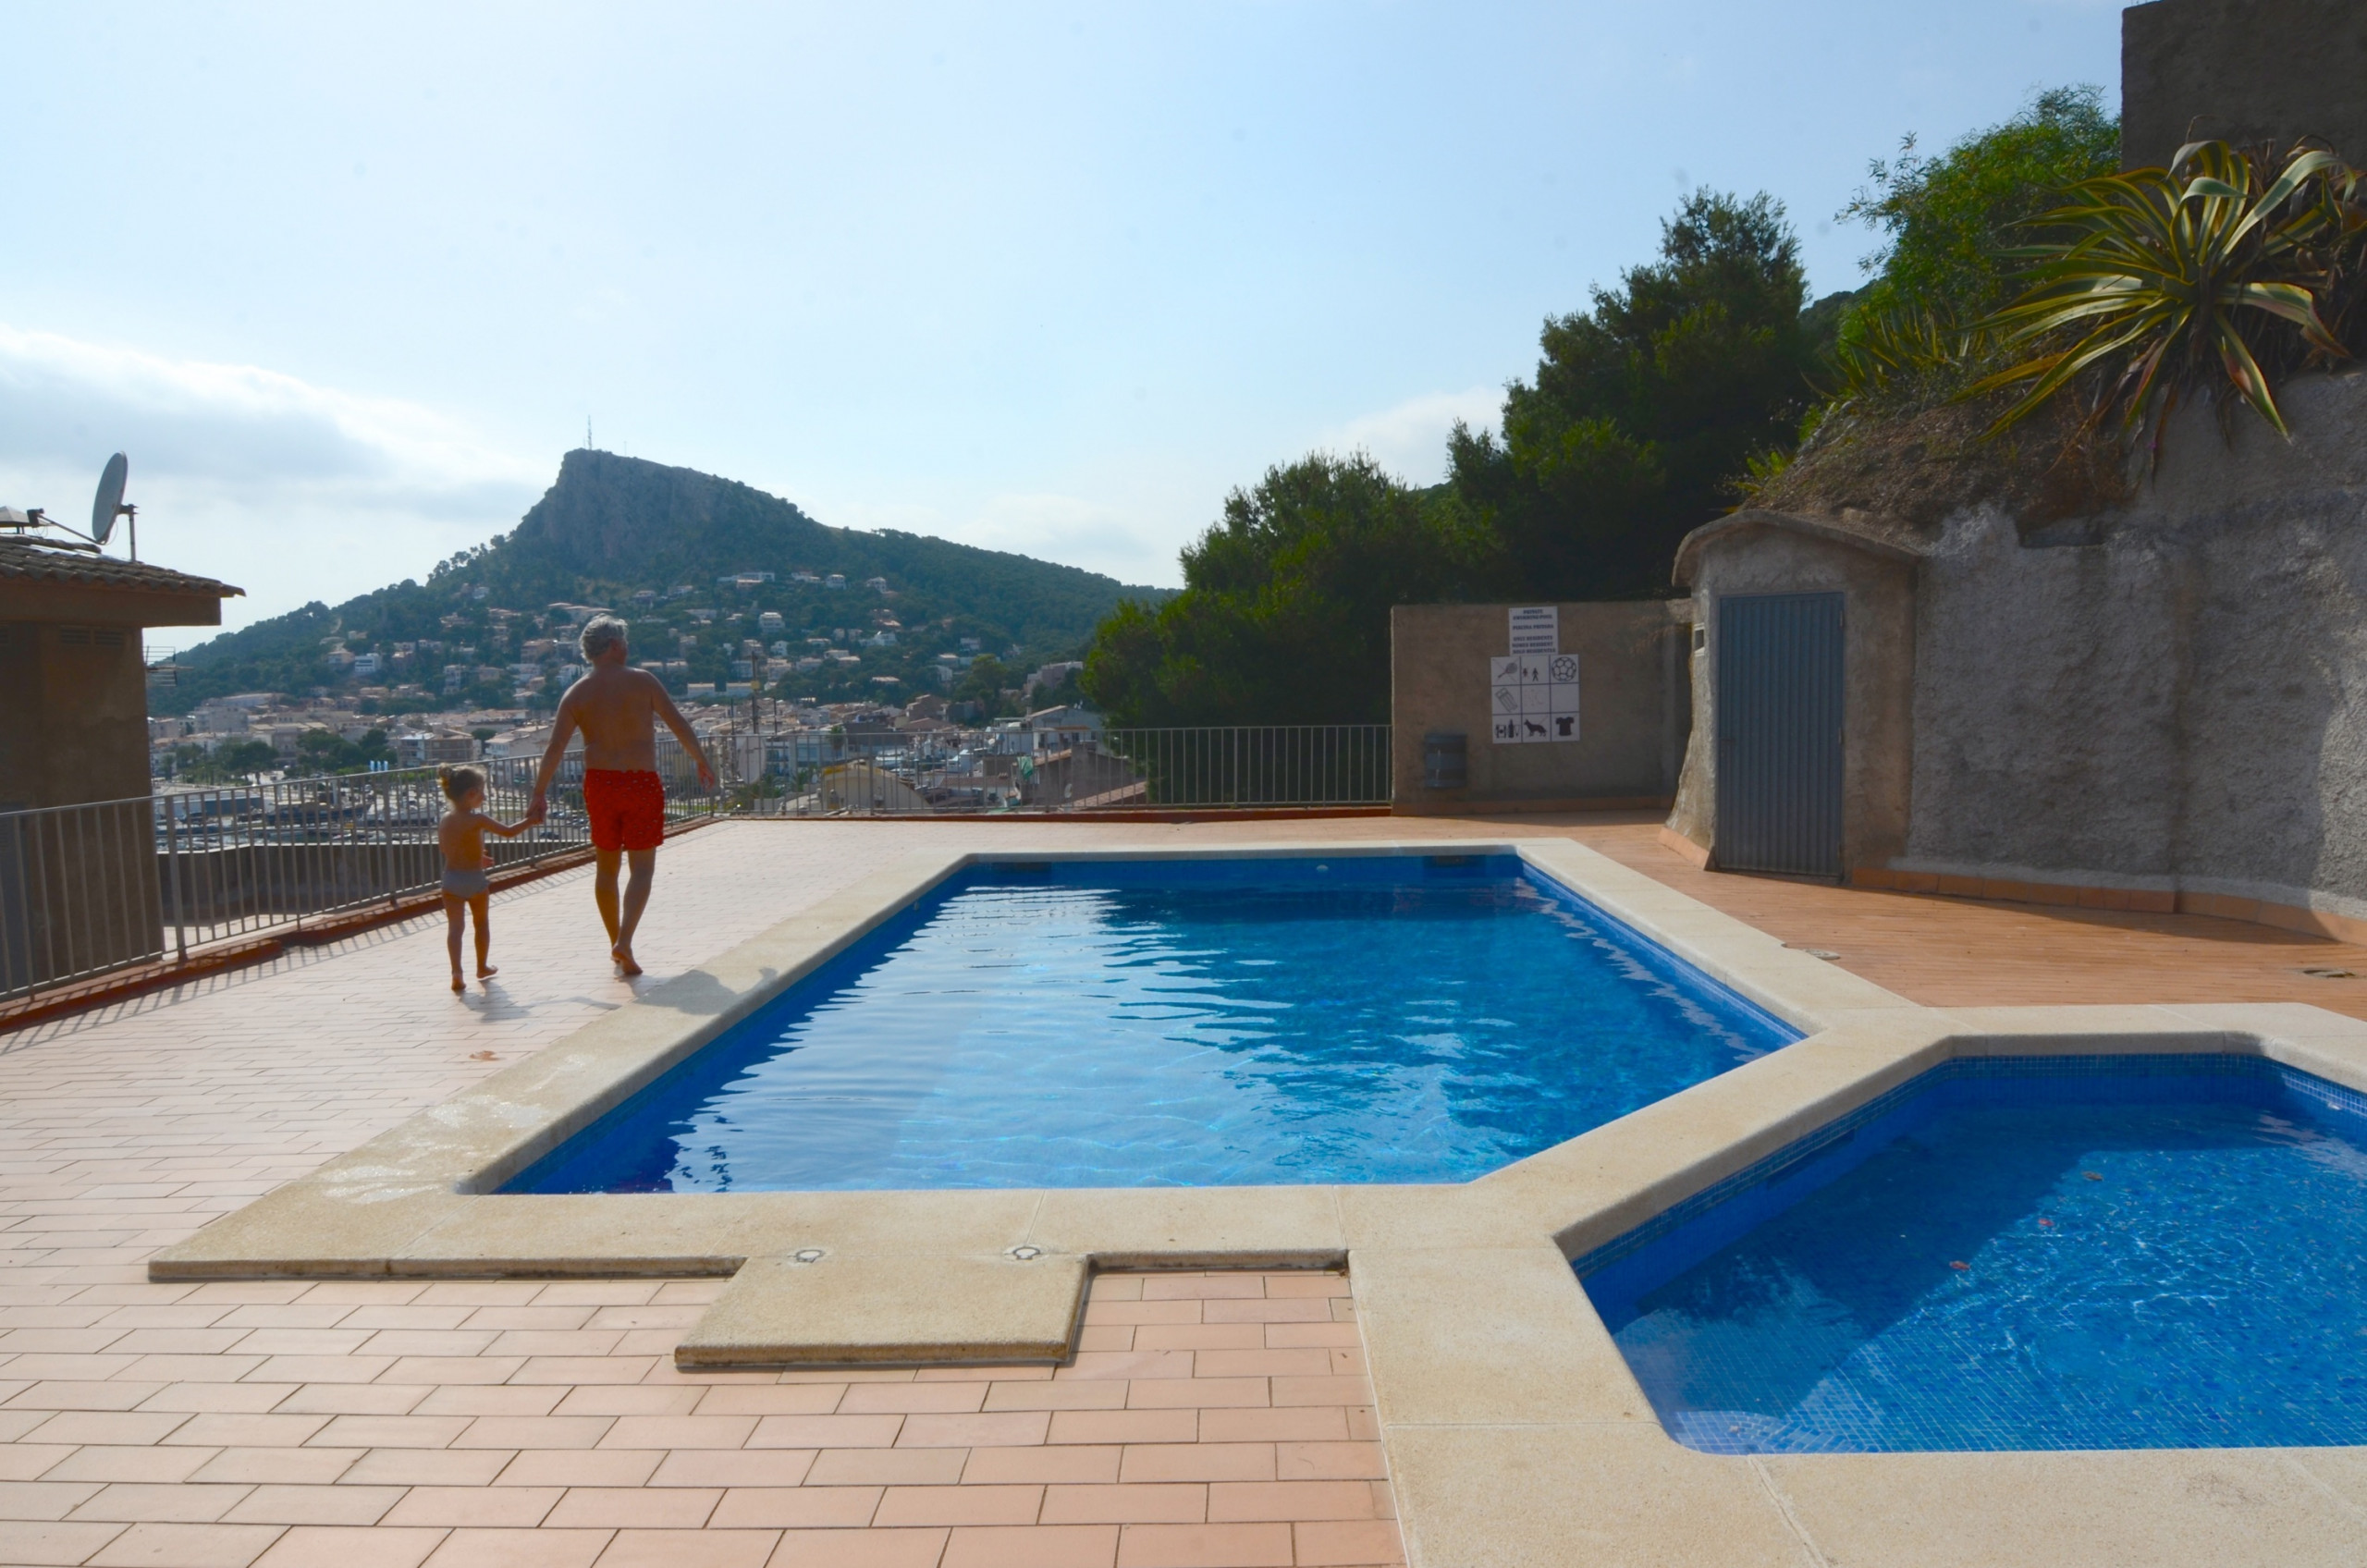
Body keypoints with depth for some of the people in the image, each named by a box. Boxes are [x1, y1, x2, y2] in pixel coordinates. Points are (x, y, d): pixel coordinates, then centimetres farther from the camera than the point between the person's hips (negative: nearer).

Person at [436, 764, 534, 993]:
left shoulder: (445, 820, 4)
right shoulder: (477, 819, -14)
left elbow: (444, 848, 16)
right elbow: (508, 832, -14)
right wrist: (531, 820, 0)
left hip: (451, 879, 3)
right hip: (475, 880, -3)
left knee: (456, 926, -1)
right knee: (481, 923, 16)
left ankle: (457, 973, -15)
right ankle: (482, 967, 30)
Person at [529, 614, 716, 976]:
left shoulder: (576, 694, 2)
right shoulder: (642, 681, -6)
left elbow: (555, 750, -3)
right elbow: (678, 724, -5)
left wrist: (539, 797, 2)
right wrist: (702, 762, 7)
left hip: (599, 783, 3)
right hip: (642, 783, -3)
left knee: (606, 867, 16)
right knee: (642, 868, -1)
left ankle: (615, 943, 24)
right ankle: (624, 941, -17)